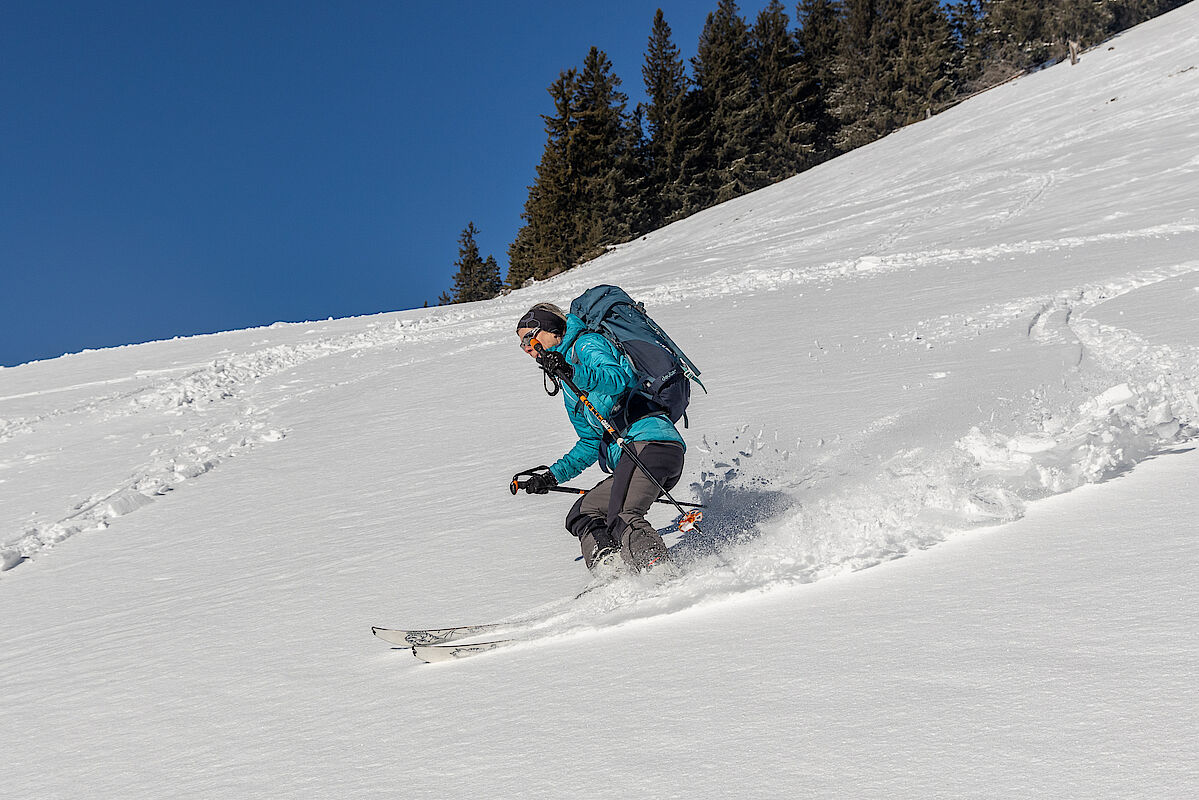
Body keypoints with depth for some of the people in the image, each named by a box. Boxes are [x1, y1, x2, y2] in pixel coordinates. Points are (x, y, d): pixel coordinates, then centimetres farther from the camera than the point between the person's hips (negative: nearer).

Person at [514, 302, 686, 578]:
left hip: (649, 440, -10)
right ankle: (613, 572, -16)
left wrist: (572, 371, -30)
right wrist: (553, 475, 25)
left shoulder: (586, 344, 6)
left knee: (621, 517, -26)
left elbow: (618, 378, -17)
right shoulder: (569, 389, 32)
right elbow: (590, 444, 33)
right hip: (627, 455, 10)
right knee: (581, 514, 3)